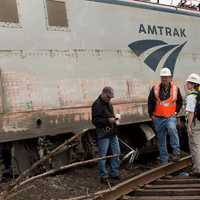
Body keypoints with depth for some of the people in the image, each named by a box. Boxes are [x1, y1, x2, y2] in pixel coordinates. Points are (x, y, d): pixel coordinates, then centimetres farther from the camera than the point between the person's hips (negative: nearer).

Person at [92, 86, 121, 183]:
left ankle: (114, 173, 24)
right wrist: (108, 121, -23)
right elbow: (95, 121, -17)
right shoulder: (97, 104, -12)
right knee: (103, 155, -2)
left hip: (112, 133, 9)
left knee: (116, 153, 12)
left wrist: (114, 119, 13)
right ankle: (103, 176, 8)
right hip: (103, 133, -9)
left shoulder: (109, 103, 15)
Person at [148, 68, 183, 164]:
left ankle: (176, 151, -19)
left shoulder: (175, 89, 0)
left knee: (172, 129, -33)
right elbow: (150, 102, 5)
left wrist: (176, 111, 4)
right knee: (161, 140, 8)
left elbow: (180, 102, 13)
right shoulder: (155, 89, -3)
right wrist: (151, 114, 1)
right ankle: (164, 160, 19)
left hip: (170, 117, -2)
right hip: (158, 118, 2)